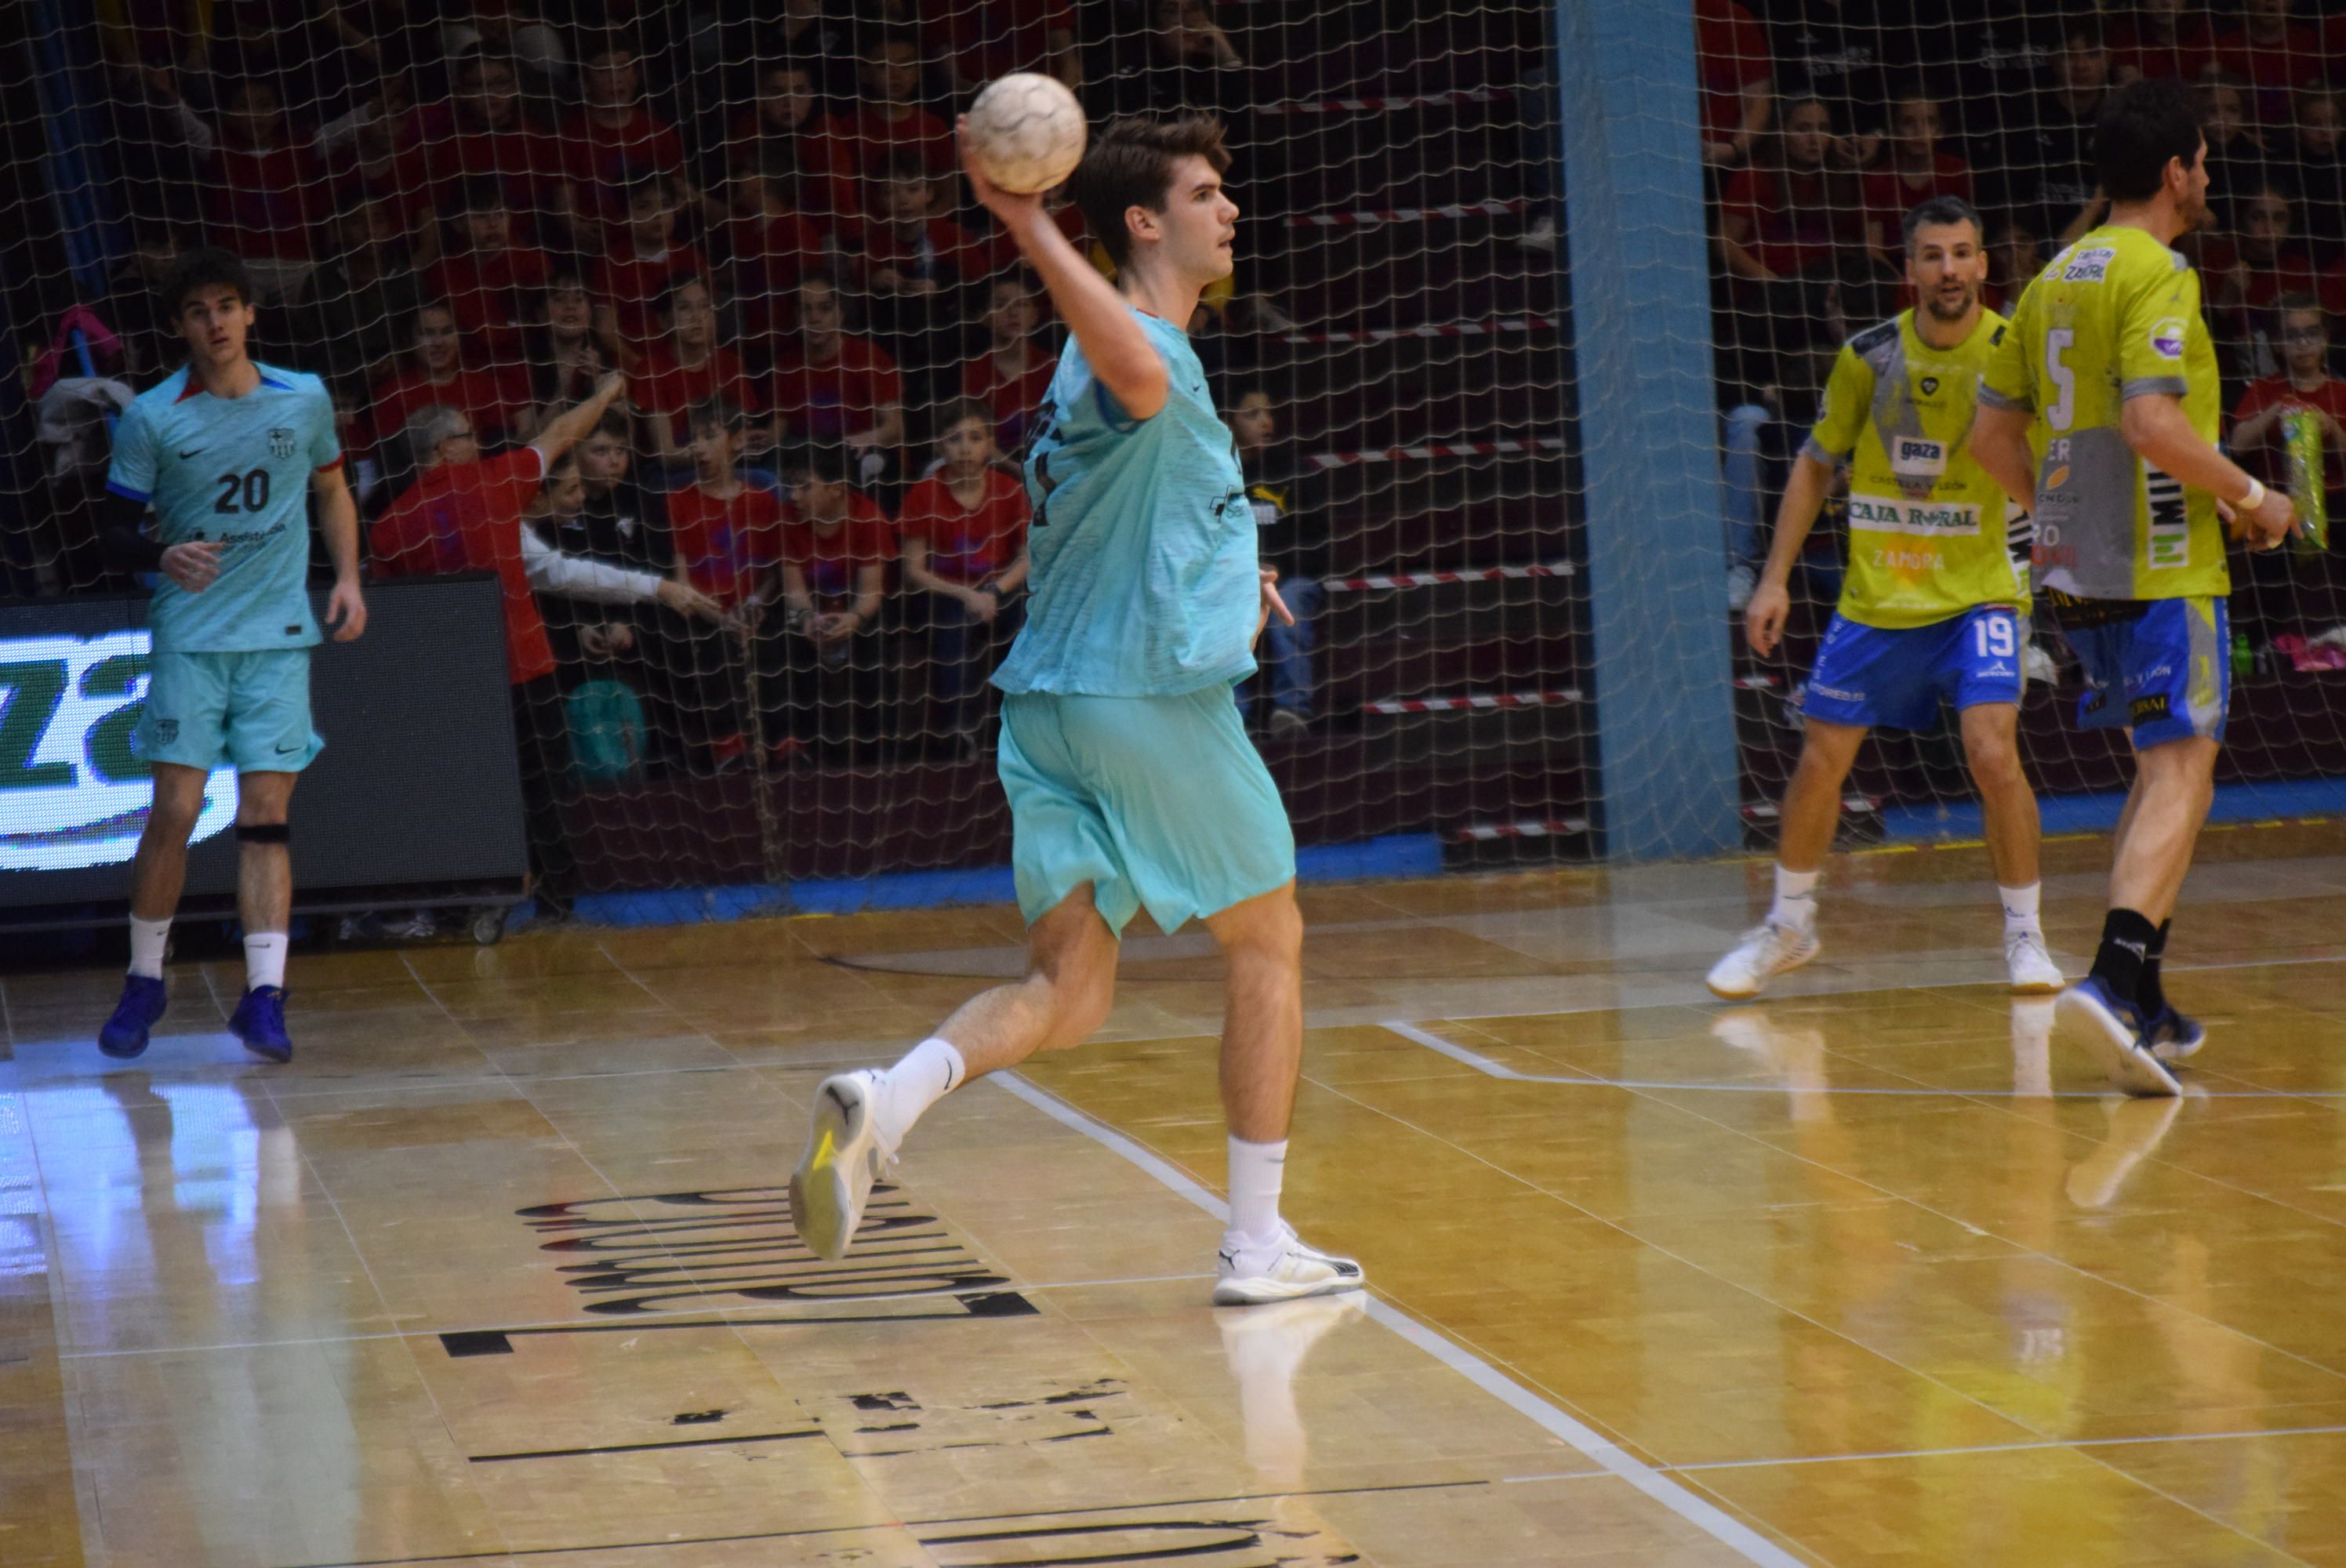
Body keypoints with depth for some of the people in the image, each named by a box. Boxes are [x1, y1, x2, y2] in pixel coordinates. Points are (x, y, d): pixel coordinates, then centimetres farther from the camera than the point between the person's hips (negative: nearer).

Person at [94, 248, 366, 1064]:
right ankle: (143, 981, 11)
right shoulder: (151, 419, -4)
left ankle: (264, 995, -6)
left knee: (266, 814, -4)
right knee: (175, 811, -6)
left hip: (279, 636, 1)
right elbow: (118, 529, 0)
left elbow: (332, 490, 18)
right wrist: (164, 555, -21)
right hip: (189, 636, -1)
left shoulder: (304, 399, 3)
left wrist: (348, 578, 6)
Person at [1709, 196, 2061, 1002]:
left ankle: (2024, 934, 1)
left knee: (1993, 753, -18)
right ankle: (1788, 925, 28)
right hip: (1875, 595, 2)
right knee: (1819, 761, 5)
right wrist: (1775, 579, 2)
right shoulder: (1869, 357, -5)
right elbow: (1815, 464, 6)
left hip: (1978, 593, -2)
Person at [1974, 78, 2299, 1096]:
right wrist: (2252, 497, -11)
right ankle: (2113, 982, -24)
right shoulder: (2158, 275, -11)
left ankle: (2140, 1002, 16)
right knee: (2179, 777, -8)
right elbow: (2153, 423, -23)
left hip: (2075, 566, 8)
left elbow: (1993, 436, 17)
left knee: (2164, 769, 18)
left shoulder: (2054, 278, 14)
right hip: (2159, 568, -8)